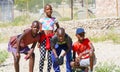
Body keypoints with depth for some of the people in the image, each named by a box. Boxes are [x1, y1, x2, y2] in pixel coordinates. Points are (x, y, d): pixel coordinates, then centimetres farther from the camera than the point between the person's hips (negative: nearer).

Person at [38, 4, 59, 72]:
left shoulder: (54, 19, 7)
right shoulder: (42, 19, 1)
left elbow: (58, 27, 25)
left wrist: (54, 32, 6)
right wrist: (38, 42, -3)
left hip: (51, 39, 2)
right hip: (43, 39, -2)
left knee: (50, 56, 2)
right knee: (42, 56, -8)